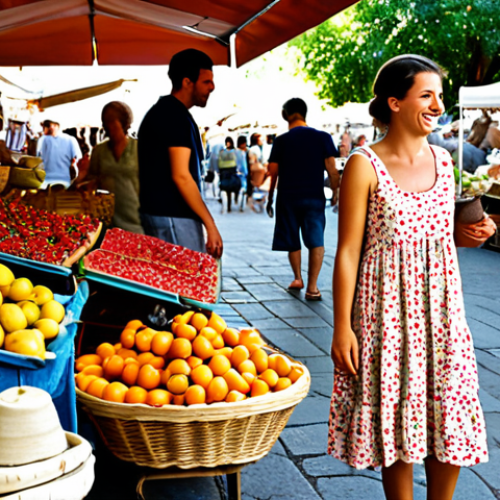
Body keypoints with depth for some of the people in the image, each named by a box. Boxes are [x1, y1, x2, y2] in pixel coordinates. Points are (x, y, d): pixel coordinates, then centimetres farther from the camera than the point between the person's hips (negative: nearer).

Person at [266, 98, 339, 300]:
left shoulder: (281, 141, -1)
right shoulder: (323, 137, -1)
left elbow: (273, 172, 2)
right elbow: (332, 170, -4)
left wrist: (270, 198, 12)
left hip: (287, 198, 1)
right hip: (314, 197, -1)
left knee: (292, 242, 16)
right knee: (316, 242, 0)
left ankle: (297, 278, 30)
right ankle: (312, 287, -7)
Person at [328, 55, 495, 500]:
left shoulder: (443, 160, 7)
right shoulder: (365, 166, -10)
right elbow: (348, 250, -11)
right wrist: (342, 326, -13)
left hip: (441, 306, 5)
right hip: (388, 308, -5)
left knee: (451, 417, 10)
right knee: (398, 416, 6)